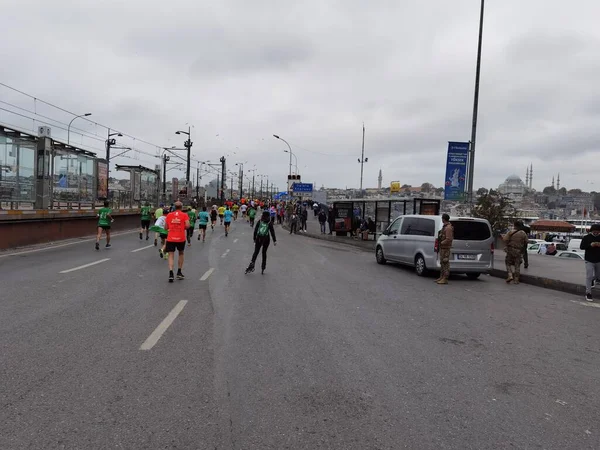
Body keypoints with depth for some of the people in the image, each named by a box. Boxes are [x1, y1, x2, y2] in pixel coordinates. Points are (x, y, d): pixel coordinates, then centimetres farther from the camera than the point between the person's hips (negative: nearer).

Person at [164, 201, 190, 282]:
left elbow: (166, 227, 7)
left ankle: (171, 274, -18)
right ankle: (179, 273, 22)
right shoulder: (184, 215, -2)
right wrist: (184, 227, 7)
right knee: (181, 254, 21)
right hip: (181, 238, 0)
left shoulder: (169, 215, 5)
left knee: (171, 255, 1)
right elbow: (187, 225, -14)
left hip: (170, 238, 1)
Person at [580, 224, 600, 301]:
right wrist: (590, 245, -23)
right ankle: (588, 293, -4)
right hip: (589, 260, -3)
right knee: (589, 276, -8)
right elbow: (581, 247, -6)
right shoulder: (587, 237, -5)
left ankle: (591, 280, 54)